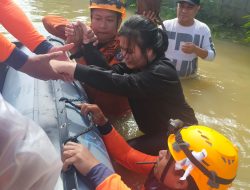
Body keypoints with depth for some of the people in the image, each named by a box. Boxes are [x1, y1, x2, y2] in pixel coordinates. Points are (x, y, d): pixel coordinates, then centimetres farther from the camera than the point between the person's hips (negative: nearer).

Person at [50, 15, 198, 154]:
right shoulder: (136, 63, -4)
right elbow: (108, 73, -19)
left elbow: (118, 83, -44)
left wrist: (68, 68, -48)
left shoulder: (161, 73, -30)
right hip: (157, 131, 8)